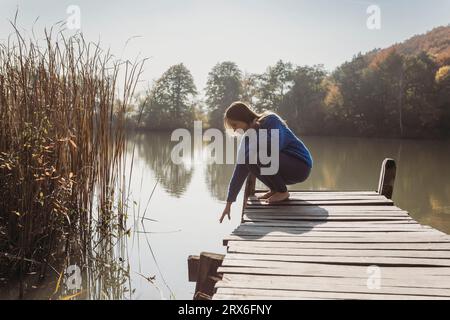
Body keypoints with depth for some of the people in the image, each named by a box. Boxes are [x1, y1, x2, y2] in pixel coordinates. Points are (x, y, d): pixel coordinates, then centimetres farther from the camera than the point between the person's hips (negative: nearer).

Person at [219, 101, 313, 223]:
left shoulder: (270, 120, -15)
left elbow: (275, 146, -33)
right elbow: (240, 168, 1)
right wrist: (229, 203, 0)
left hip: (301, 166, -8)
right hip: (285, 167, 8)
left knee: (257, 156, -26)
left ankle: (282, 192, -9)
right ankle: (275, 189, 5)